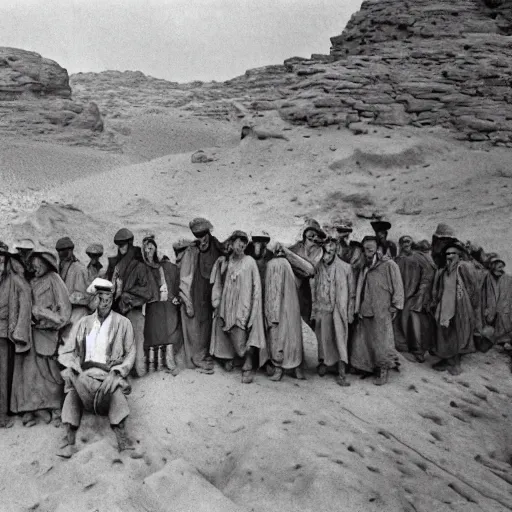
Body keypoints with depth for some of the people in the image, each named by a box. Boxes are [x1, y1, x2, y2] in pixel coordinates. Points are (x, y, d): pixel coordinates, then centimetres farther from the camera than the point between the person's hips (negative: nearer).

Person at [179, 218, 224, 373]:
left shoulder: (217, 249, 1)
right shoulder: (191, 252, -8)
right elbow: (184, 278, -7)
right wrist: (187, 302, -12)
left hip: (212, 295, 3)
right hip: (196, 296, -3)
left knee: (208, 326, 8)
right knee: (198, 328, 1)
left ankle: (206, 356, 21)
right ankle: (200, 359, 13)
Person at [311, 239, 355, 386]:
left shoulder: (346, 268, -2)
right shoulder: (318, 268, 2)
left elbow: (351, 293, 3)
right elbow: (314, 291, 7)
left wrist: (350, 313, 0)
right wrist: (313, 311, 3)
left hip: (339, 310, -2)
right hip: (322, 309, 2)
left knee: (340, 340, -5)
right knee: (323, 339, 9)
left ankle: (341, 374, -3)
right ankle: (323, 362, 30)